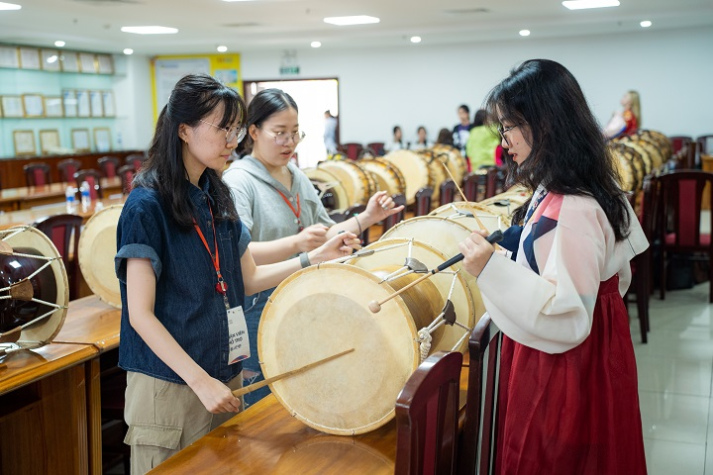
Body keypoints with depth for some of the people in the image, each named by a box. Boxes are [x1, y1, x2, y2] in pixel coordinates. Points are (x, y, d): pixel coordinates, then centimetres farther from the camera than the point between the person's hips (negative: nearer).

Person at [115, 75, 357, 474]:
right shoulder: (147, 205, -17)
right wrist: (200, 381, -22)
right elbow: (140, 314, -18)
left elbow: (249, 279, 10)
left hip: (225, 373, 7)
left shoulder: (216, 197, 6)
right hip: (170, 384, -7)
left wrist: (318, 258, -1)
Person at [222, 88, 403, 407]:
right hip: (257, 307, -7)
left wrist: (366, 218, 1)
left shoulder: (298, 178, 10)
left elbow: (325, 234, 16)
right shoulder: (239, 181, -14)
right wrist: (296, 243, -37)